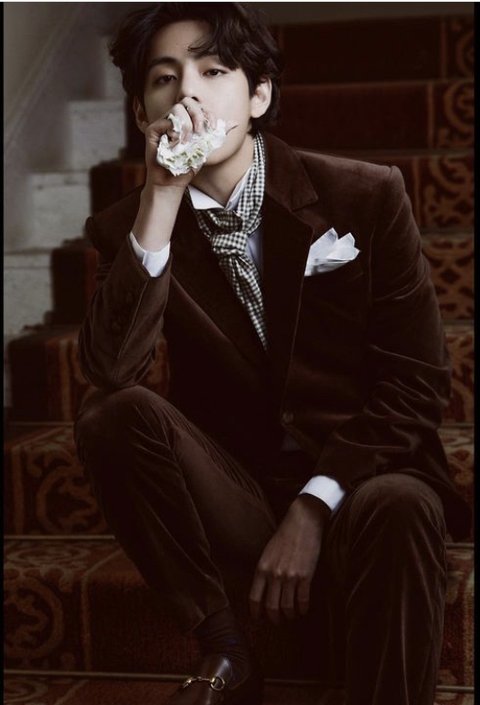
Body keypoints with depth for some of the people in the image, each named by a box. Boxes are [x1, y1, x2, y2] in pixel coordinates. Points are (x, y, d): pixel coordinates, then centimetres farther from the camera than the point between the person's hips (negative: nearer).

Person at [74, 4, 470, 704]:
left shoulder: (366, 197, -6)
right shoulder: (127, 227, -1)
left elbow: (416, 382, -7)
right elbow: (111, 372, -19)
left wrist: (315, 507, -17)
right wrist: (162, 203, -24)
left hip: (351, 483, -2)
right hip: (230, 492, 3)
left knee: (395, 511, -36)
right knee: (112, 416, -25)